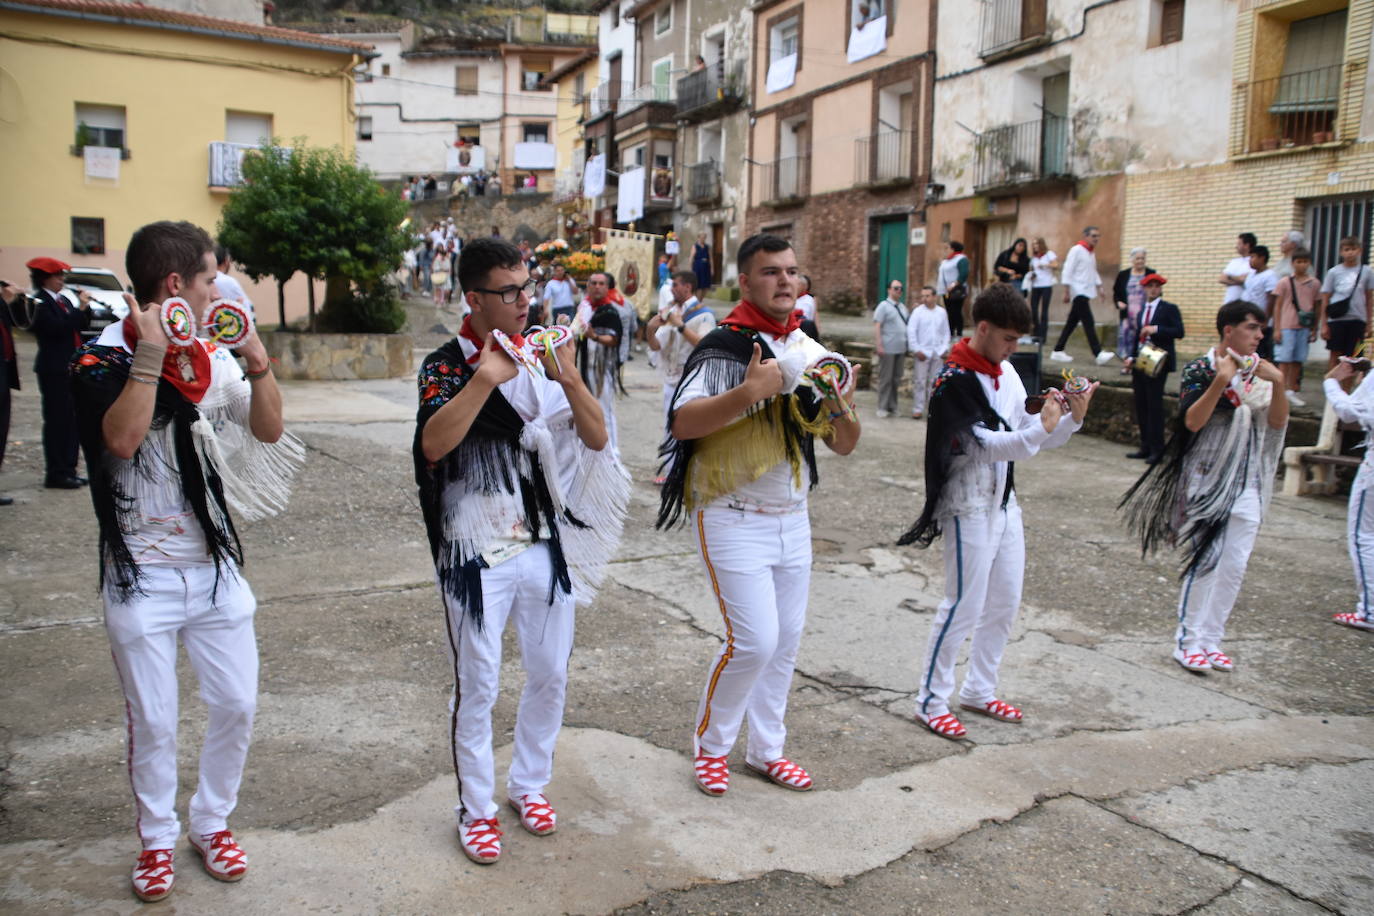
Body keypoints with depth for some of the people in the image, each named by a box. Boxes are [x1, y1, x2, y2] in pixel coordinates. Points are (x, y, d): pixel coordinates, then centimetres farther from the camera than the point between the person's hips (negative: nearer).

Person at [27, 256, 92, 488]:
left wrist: (85, 306, -1)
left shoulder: (63, 300, 13)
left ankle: (68, 470, 19)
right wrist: (79, 308, -19)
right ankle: (55, 474, 2)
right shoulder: (40, 303, -10)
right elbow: (58, 328, -22)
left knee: (72, 420, 11)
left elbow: (82, 326, 13)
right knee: (57, 421, -4)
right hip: (54, 370, -8)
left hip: (72, 368, 8)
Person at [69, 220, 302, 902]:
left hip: (214, 566, 4)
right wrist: (151, 353, -25)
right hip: (142, 576, -4)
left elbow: (269, 430, 3)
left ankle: (212, 823, 31)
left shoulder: (212, 357, 5)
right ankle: (157, 840, 30)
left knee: (236, 705, 9)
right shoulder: (104, 357, -10)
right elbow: (121, 438, -26)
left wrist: (257, 359, -9)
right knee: (152, 722, 7)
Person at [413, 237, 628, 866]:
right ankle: (476, 808, 23)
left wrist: (569, 378, -17)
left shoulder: (540, 357, 5)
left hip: (546, 545, 4)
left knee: (550, 674, 13)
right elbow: (433, 443, -25)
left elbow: (596, 437, -2)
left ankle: (529, 783, 34)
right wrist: (488, 376, -27)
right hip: (477, 550, -4)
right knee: (477, 685, 5)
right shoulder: (446, 365, -7)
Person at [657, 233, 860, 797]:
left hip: (792, 518, 7)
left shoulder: (810, 352, 8)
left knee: (786, 639, 12)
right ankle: (710, 744, 15)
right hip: (734, 518, -6)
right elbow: (682, 423, -23)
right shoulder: (724, 347, -11)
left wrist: (842, 413, -13)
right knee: (754, 640, -10)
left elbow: (843, 446, 9)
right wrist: (748, 392, -33)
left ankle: (766, 749, 30)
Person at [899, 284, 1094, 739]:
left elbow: (1028, 434, 10)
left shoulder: (1006, 372, 8)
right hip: (969, 508, -8)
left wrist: (1072, 417, -4)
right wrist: (1044, 429, -27)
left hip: (1004, 503, 8)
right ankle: (931, 701, 10)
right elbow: (987, 444, -23)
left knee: (1004, 603, 15)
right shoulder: (954, 381, -16)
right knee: (964, 606, -3)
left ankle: (979, 690, 30)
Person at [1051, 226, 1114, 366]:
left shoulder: (1091, 253, 18)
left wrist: (1099, 288, 17)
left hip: (1087, 292, 9)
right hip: (1079, 291, -9)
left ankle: (1058, 351, 13)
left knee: (1072, 323, 9)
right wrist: (1067, 291, -16)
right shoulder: (1076, 250, -8)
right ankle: (1099, 354, -18)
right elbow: (1068, 271, -12)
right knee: (1089, 323, -13)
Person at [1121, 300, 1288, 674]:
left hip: (1247, 482, 6)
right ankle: (1188, 641, 6)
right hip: (1207, 479, -5)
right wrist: (1220, 381, -28)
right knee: (1205, 560, -5)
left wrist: (1277, 385, -16)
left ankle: (1210, 639, 16)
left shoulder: (1258, 370, 7)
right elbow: (1192, 421, -20)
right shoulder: (1200, 370, -8)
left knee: (1234, 565, 6)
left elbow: (1277, 423, -1)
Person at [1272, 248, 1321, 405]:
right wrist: (1277, 329, -4)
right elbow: (1278, 306, 0)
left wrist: (1314, 329, 11)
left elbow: (1318, 307, 12)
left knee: (1298, 360, 7)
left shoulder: (1315, 283, 6)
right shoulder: (1285, 282, -1)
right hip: (1287, 327, -3)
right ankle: (1282, 391, -3)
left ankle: (1292, 391, 14)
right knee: (1284, 360, -4)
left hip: (1304, 327, 3)